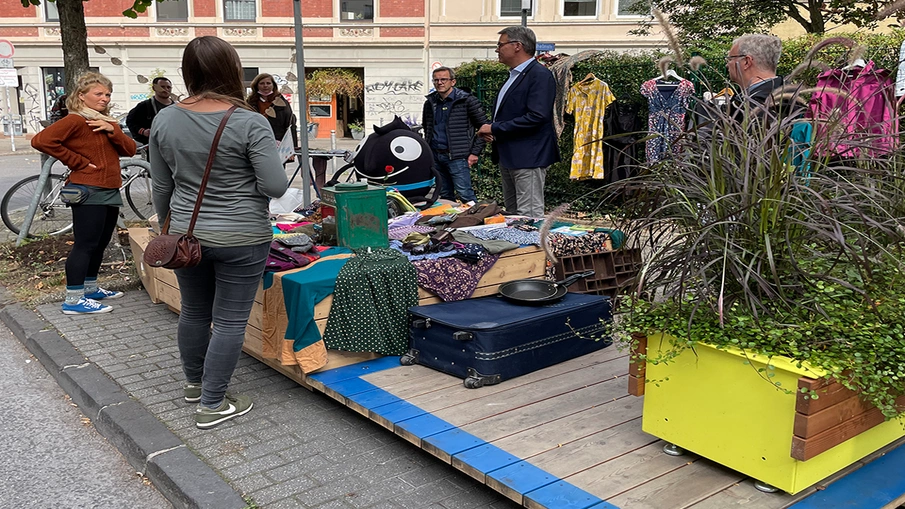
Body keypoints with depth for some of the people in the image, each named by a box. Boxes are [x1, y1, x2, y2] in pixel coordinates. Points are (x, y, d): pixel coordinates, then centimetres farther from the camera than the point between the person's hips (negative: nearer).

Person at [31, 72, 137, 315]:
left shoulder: (107, 122, 17)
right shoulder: (76, 120, -10)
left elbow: (130, 150, 7)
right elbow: (41, 140, -22)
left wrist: (113, 131, -11)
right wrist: (77, 162, -16)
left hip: (110, 192, 9)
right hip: (89, 193, -9)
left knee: (100, 244, 16)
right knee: (85, 245, -7)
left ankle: (90, 288, 29)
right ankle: (73, 300, -3)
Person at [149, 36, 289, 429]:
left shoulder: (165, 120, -1)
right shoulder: (250, 123, -15)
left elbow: (161, 188, 8)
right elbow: (275, 186, -15)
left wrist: (169, 227, 22)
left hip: (186, 234, 5)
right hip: (240, 238, -5)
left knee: (194, 311, 20)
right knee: (230, 320, 5)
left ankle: (194, 383, 39)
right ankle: (212, 405, 12)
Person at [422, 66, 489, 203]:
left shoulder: (467, 101, -5)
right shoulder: (430, 103, 12)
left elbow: (484, 127, -4)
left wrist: (475, 152, -8)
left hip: (457, 157, -6)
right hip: (435, 157, 6)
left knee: (465, 195, -11)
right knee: (445, 197, 12)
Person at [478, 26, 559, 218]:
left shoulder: (540, 75, -13)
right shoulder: (513, 75, 17)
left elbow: (537, 116, -24)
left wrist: (495, 129, -18)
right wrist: (489, 129, 3)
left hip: (528, 157, -10)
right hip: (508, 158, 10)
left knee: (529, 217, -9)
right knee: (512, 215, 16)